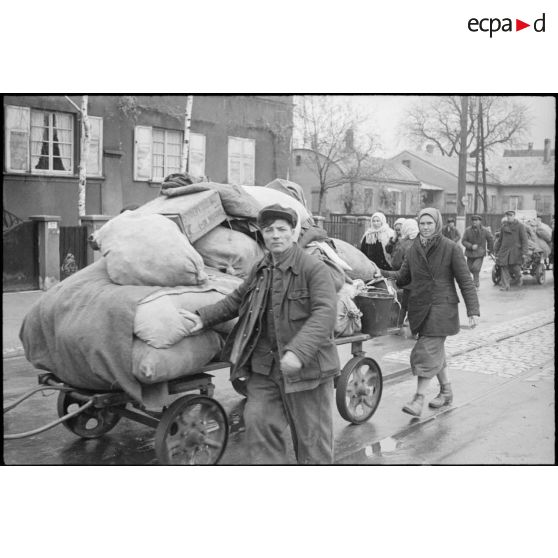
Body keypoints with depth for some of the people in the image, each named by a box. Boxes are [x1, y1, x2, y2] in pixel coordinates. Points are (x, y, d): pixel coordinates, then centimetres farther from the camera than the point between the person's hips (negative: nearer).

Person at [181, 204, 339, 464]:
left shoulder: (314, 268, -13)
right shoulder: (260, 270, 10)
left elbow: (324, 313, -23)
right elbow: (235, 300, 23)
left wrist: (298, 351, -34)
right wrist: (204, 316, 13)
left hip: (306, 368, -6)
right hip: (264, 366, 6)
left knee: (311, 436, 6)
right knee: (258, 422, 5)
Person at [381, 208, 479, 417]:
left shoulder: (451, 248, -7)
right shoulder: (414, 249, 8)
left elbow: (465, 281, -7)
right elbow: (403, 277, 12)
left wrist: (473, 310, -12)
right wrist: (381, 274, -4)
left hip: (442, 307, -5)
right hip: (419, 307, 6)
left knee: (428, 350, -11)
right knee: (435, 351, 14)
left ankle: (419, 399, -6)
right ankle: (446, 391, 30)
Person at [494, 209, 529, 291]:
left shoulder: (520, 226, 0)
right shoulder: (504, 226, 12)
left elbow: (524, 240, -4)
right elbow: (500, 239, 20)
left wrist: (525, 253, -11)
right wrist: (496, 250, 19)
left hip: (515, 250, -3)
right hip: (504, 250, 4)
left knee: (515, 267, -6)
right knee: (504, 268, -5)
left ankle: (519, 278, 26)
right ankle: (505, 285, -2)